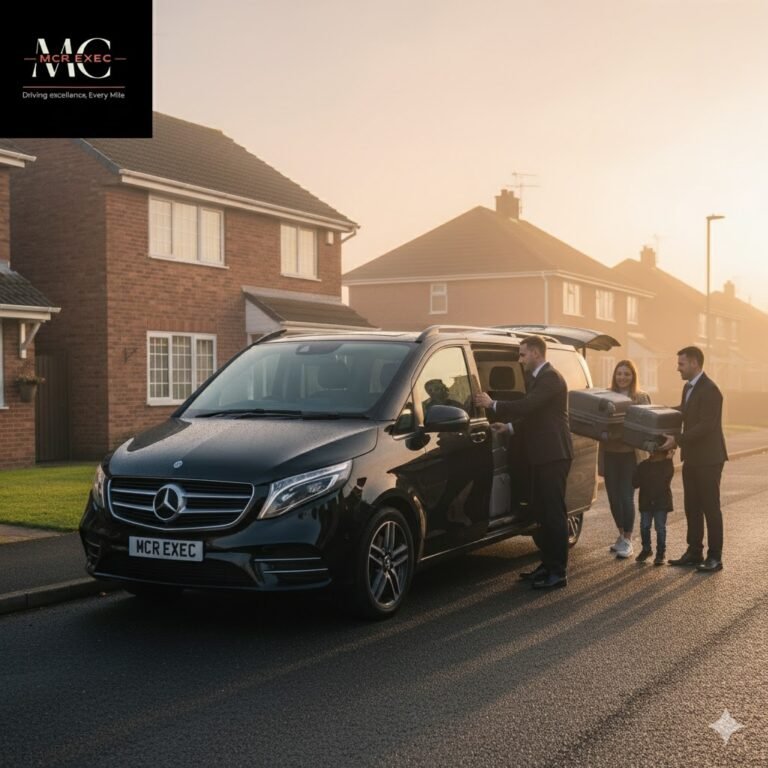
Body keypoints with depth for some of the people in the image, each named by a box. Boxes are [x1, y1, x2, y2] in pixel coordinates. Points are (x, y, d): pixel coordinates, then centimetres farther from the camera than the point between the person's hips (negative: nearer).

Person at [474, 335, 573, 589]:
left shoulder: (550, 378, -14)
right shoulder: (540, 378, 18)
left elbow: (528, 406, -24)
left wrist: (492, 404, -16)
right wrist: (509, 426, 14)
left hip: (553, 456, -10)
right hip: (543, 455, 10)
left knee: (554, 512, -7)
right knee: (544, 511, 14)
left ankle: (558, 572, -3)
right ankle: (548, 565, 22)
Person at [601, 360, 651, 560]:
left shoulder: (641, 398, -1)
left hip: (630, 454, -3)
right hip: (610, 453, 3)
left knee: (626, 496, -5)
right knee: (613, 495, 9)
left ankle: (627, 540, 5)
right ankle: (622, 535, 26)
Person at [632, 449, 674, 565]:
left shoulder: (668, 466, -6)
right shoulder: (643, 466, 1)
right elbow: (635, 482, -1)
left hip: (661, 502, -3)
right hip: (646, 501, 3)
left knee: (660, 527, 0)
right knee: (644, 526, 9)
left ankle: (660, 553, 11)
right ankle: (646, 549, 28)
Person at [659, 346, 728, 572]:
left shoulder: (710, 390, -18)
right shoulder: (689, 387, 11)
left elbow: (705, 426, -24)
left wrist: (677, 440, -24)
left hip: (708, 459, -9)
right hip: (692, 458, 9)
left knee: (710, 507, -1)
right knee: (692, 507, 12)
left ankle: (714, 557, 6)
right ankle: (694, 552, 20)